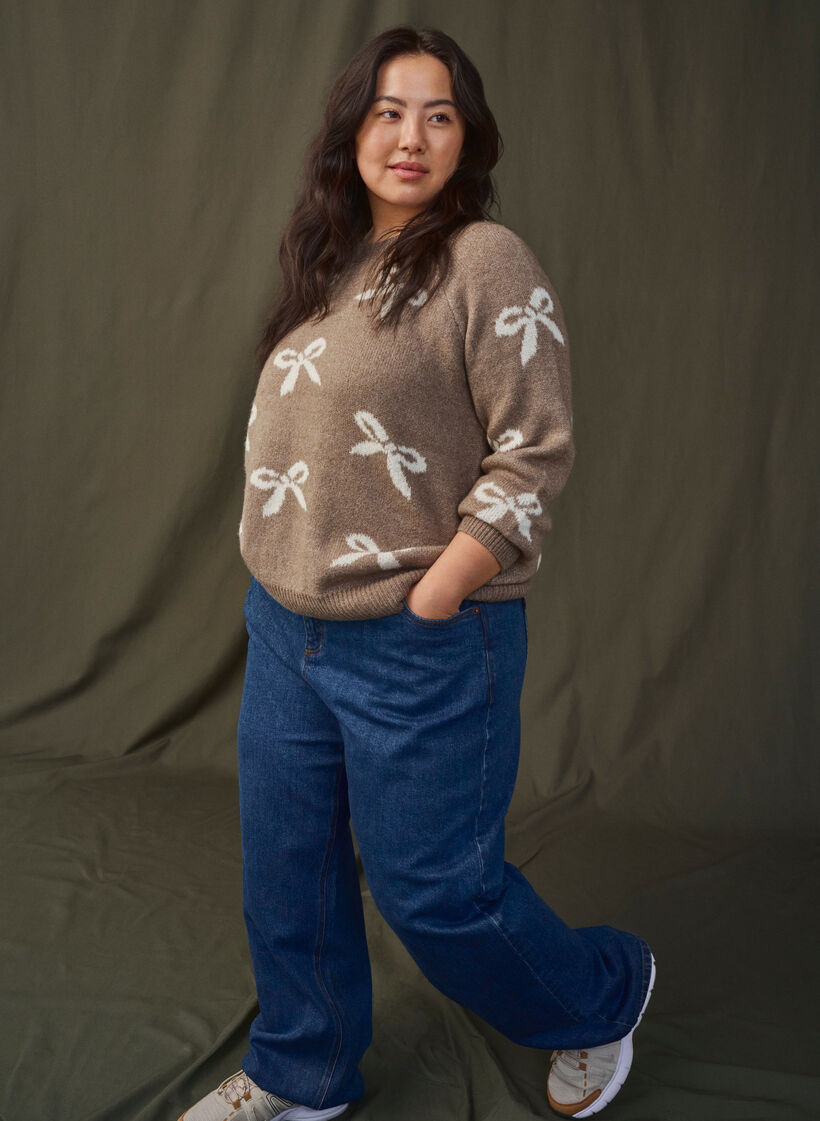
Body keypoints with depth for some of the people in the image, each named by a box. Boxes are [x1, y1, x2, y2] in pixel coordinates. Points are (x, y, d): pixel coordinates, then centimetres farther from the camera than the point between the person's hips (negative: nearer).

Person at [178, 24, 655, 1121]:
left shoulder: (486, 261, -12)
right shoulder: (334, 265, 11)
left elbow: (536, 453, -17)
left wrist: (423, 603, -17)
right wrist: (287, 591, 11)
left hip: (420, 648, -7)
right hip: (285, 625, 7)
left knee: (432, 886, 6)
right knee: (287, 868, 17)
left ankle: (605, 993, 35)